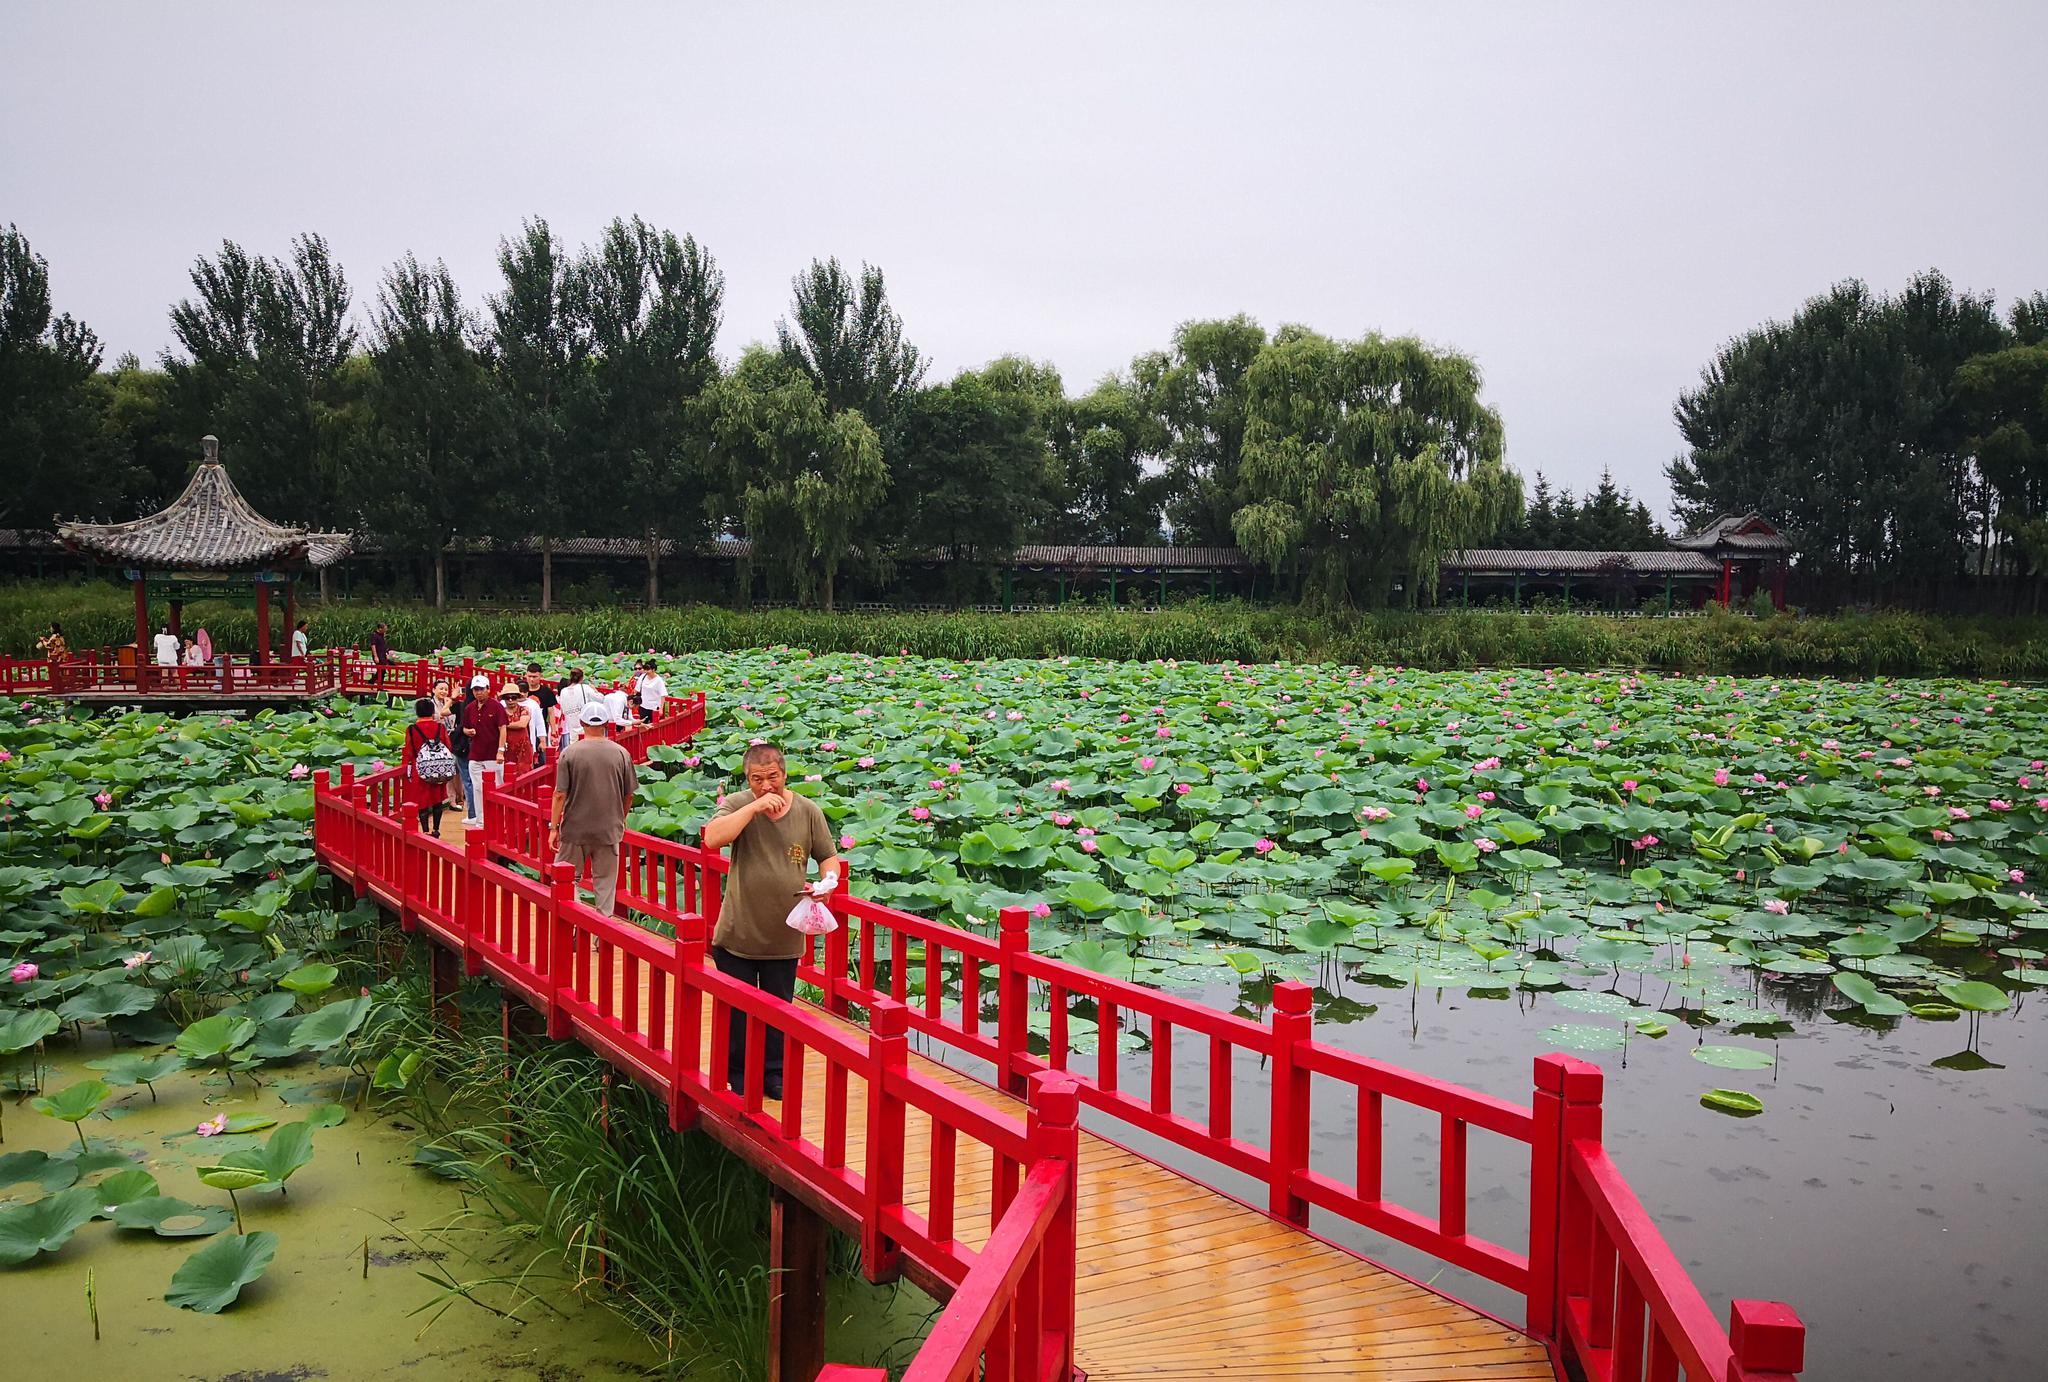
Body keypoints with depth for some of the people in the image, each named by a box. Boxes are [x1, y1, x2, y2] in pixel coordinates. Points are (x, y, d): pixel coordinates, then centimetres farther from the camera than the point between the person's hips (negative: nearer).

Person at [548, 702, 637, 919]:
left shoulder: (570, 753, -8)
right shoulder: (621, 754, -2)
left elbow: (560, 795, -8)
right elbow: (629, 795, 5)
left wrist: (554, 827, -1)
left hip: (575, 829, -1)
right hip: (609, 829, 1)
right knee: (606, 882, 10)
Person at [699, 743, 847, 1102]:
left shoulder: (808, 811, -1)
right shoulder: (737, 804, -6)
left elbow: (829, 857, 8)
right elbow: (712, 838, -24)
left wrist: (828, 879, -15)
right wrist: (755, 806, -27)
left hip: (785, 936, 1)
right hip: (737, 934, -1)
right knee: (737, 1011, 10)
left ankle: (774, 1075, 29)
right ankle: (738, 1074, 27)